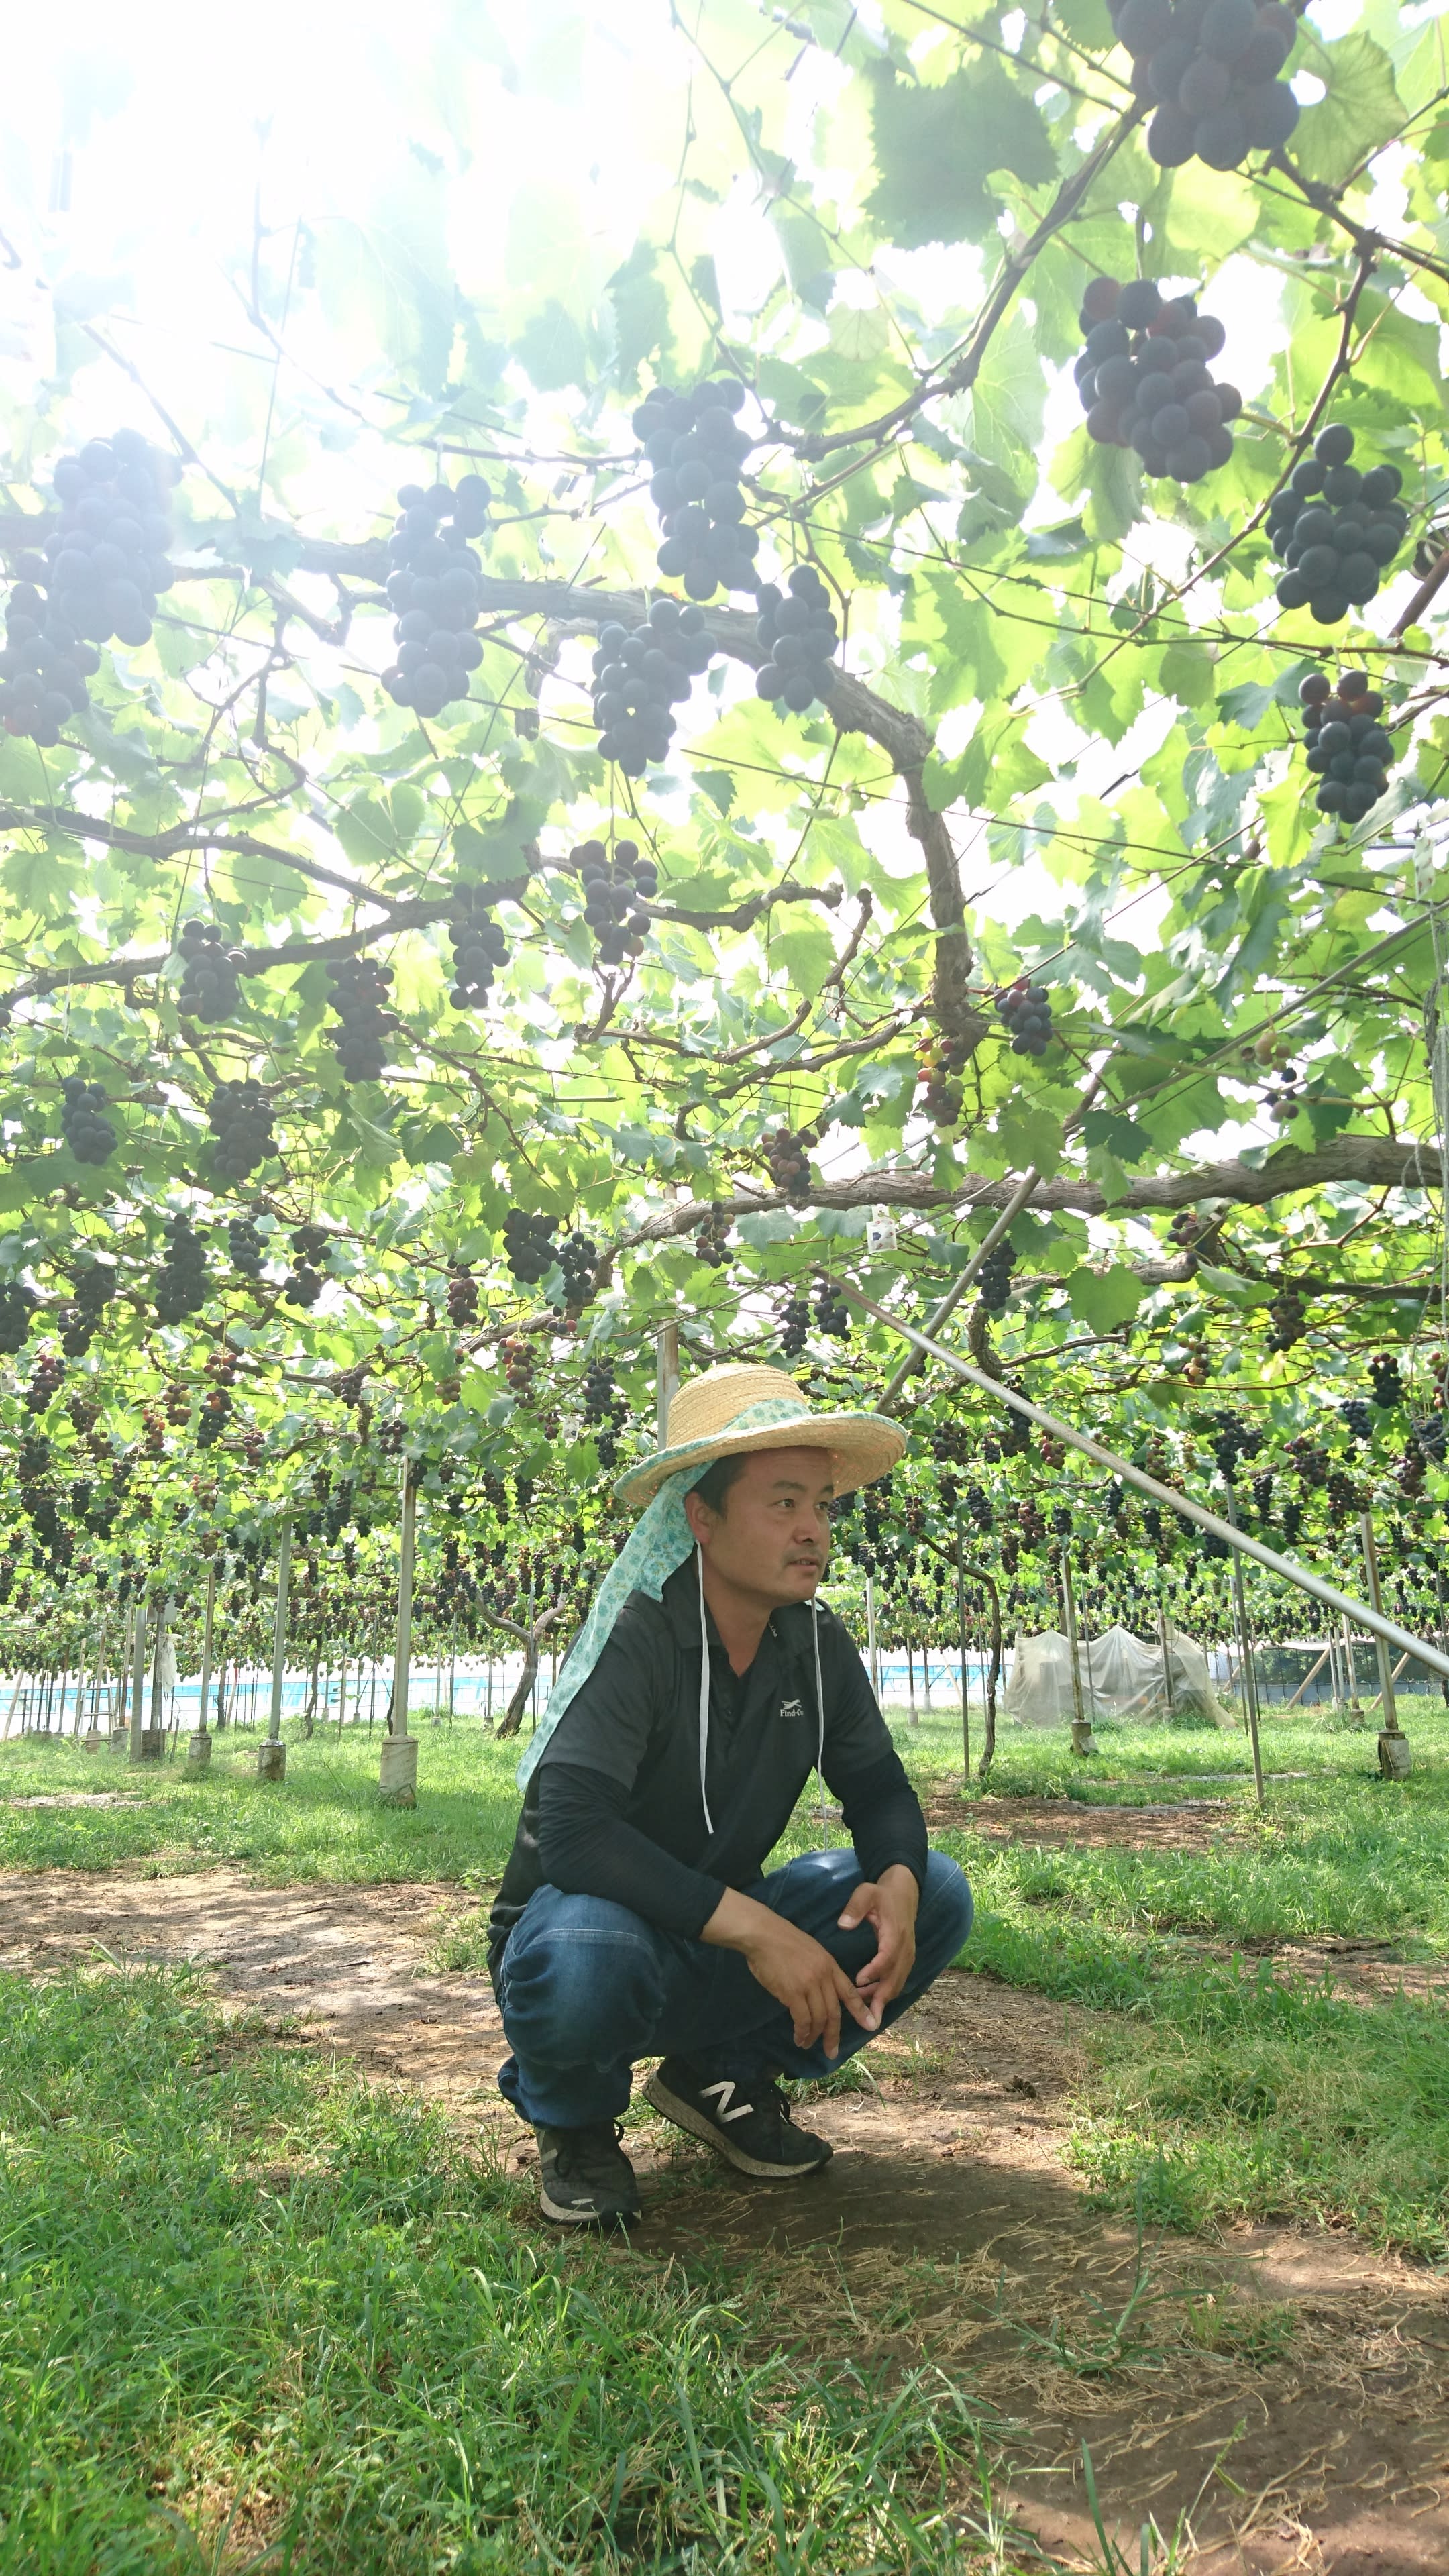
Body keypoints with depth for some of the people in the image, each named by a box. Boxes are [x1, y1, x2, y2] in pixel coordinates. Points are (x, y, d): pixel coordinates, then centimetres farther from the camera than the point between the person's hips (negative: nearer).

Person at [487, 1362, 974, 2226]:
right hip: (605, 1924, -6)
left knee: (937, 1895, -10)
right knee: (586, 1956, -41)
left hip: (721, 1940, 6)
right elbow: (572, 1830, -35)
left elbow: (878, 1787, 3)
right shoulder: (637, 1637, -25)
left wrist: (897, 1880, -21)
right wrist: (752, 1928, -39)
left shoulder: (817, 1645, -5)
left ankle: (720, 2074, 7)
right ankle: (575, 2122, -3)